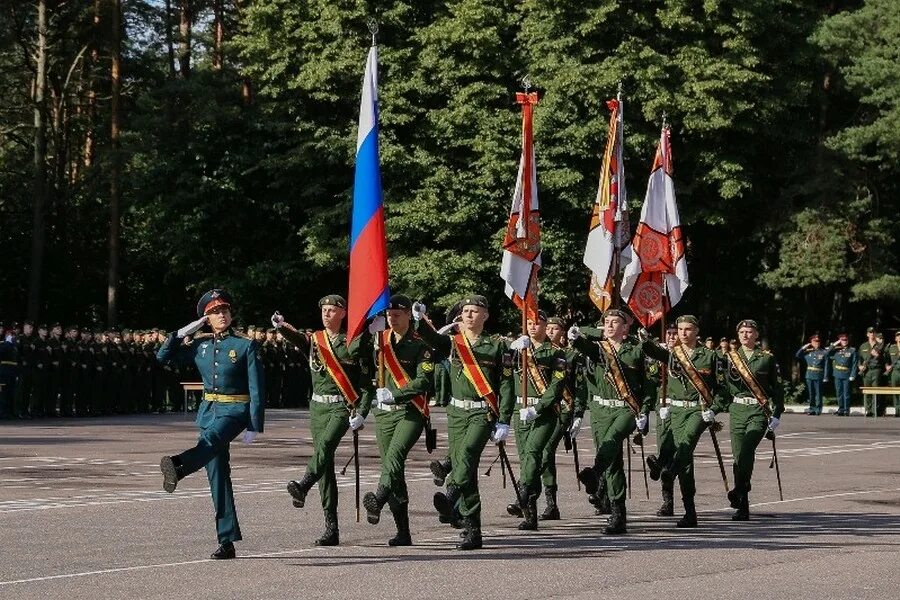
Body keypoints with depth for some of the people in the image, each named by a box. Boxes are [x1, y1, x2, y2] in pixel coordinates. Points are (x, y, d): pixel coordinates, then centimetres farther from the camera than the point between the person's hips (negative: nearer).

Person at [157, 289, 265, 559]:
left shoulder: (246, 346, -2)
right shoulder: (200, 345, 11)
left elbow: (257, 389, -5)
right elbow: (163, 356, 12)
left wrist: (254, 426, -11)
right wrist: (184, 332, 1)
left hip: (235, 411, -5)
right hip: (209, 411, 5)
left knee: (211, 440, -36)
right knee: (217, 476, 1)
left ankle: (177, 467, -68)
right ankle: (227, 541, 3)